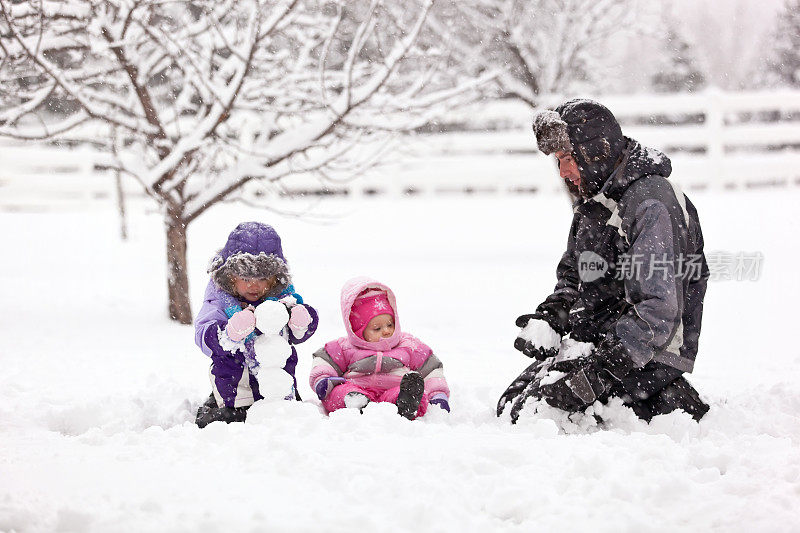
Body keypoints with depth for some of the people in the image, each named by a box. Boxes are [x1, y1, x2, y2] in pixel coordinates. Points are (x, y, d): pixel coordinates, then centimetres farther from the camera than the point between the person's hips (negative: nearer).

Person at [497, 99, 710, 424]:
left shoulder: (652, 204, -19)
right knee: (511, 403, 3)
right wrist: (548, 318, 2)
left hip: (647, 356, -10)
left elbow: (657, 311, -26)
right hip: (590, 343, 10)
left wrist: (600, 371, -32)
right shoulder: (594, 200, 12)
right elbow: (571, 276, 24)